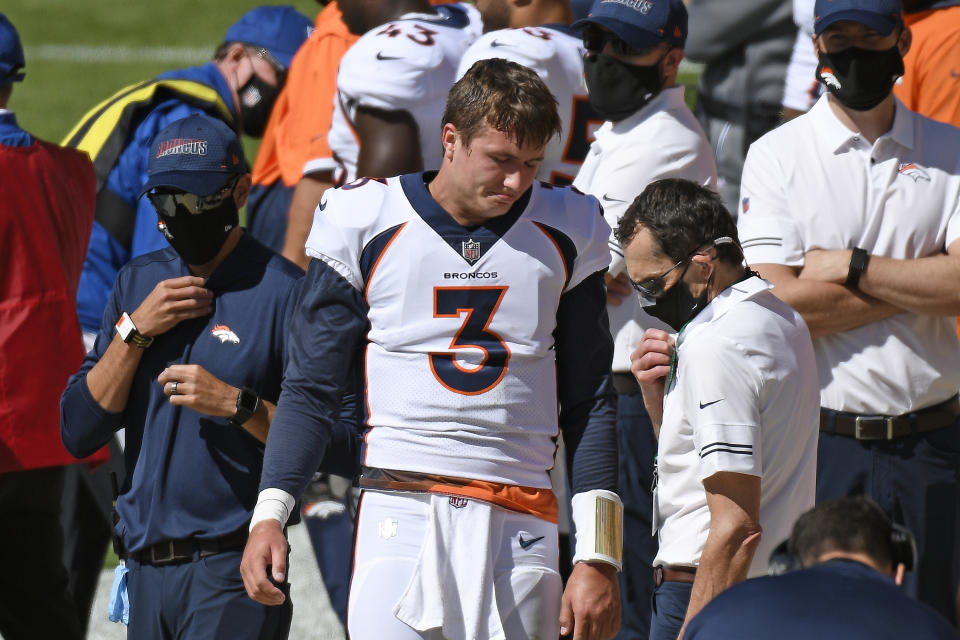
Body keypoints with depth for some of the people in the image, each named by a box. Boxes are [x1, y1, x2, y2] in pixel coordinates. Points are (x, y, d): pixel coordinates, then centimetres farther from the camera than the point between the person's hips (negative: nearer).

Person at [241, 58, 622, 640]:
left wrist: (598, 559, 4)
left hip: (521, 525, 2)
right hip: (400, 513, -2)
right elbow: (312, 388, 7)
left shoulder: (565, 233, 8)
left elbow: (589, 404, 11)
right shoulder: (366, 224, 2)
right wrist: (270, 513, -6)